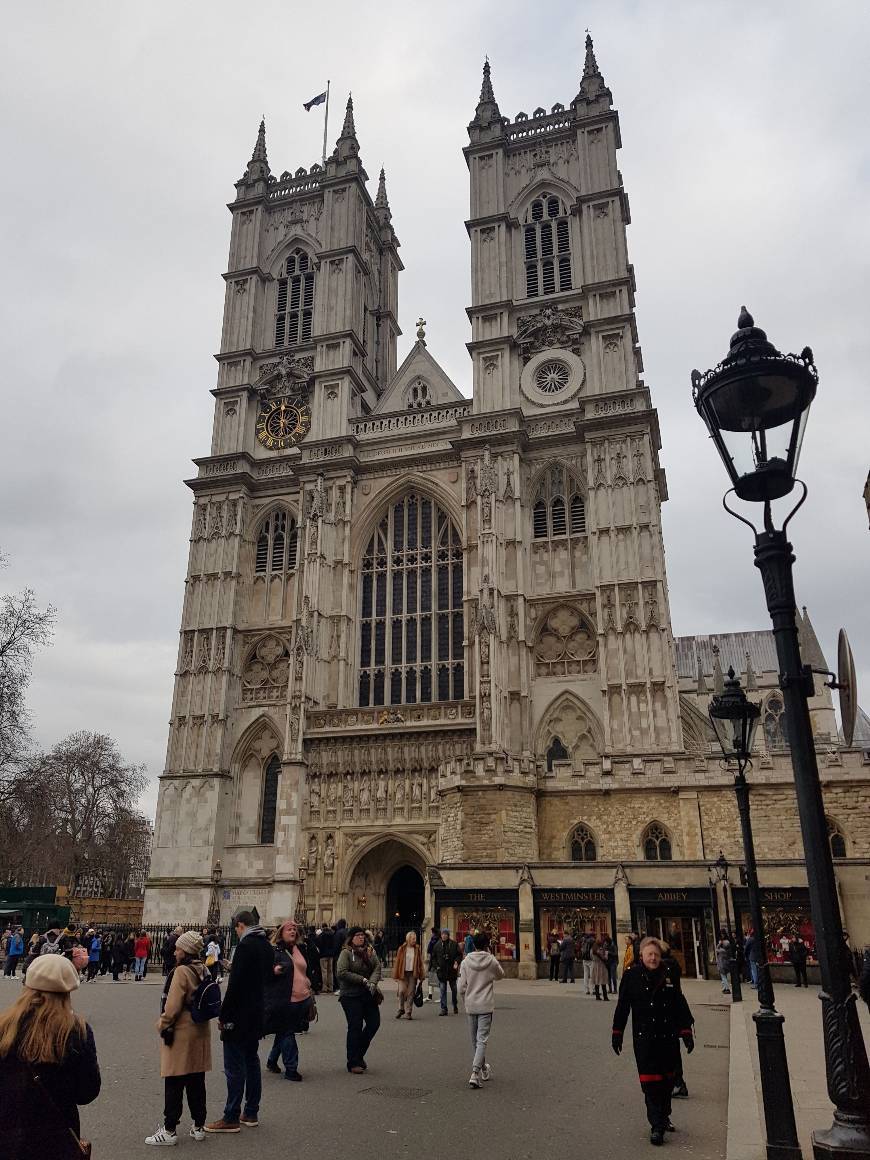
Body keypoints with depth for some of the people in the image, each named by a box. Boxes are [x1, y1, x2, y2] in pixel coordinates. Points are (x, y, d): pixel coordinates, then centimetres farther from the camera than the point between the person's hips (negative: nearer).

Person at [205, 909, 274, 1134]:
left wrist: (223, 1015, -14)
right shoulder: (267, 946, 9)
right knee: (251, 1061, 16)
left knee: (234, 1067, -1)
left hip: (240, 1015, -9)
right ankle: (251, 1113, 23)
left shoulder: (245, 946, -19)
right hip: (257, 1014, 9)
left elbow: (235, 985, -21)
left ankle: (231, 1118, 5)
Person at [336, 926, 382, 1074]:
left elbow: (377, 967, 2)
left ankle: (359, 1054, 25)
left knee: (374, 1022, 5)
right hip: (351, 995, -6)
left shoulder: (370, 951, 9)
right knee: (355, 1027, -3)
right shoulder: (346, 953, -9)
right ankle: (353, 1063, 9)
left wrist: (372, 982, -17)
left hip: (368, 994, 6)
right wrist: (363, 980, -17)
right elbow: (341, 972, -19)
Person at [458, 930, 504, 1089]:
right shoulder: (492, 961, -8)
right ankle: (475, 1073, -15)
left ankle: (483, 1069, 32)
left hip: (470, 1006, 2)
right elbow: (501, 975, 13)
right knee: (482, 1040, -2)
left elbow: (462, 987, -3)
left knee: (475, 1040, 18)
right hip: (486, 1006, -2)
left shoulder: (466, 961, -5)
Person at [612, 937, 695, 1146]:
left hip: (668, 1037, 3)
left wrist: (686, 1032, 3)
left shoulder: (668, 976, 1)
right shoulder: (631, 976, -5)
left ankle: (664, 1117, 33)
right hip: (644, 1038, -3)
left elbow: (681, 1007, 7)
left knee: (667, 1080, 14)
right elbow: (622, 1007, -2)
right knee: (650, 1082, -7)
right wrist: (617, 1033, -1)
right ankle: (656, 1127, 0)